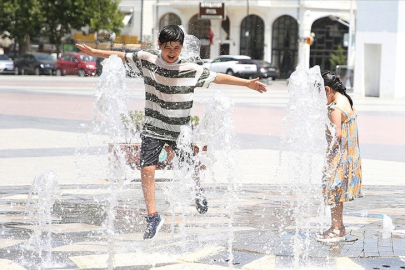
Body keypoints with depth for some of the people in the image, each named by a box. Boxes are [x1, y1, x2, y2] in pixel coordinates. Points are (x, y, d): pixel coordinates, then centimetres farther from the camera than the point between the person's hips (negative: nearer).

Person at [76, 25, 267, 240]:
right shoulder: (147, 59, -4)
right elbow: (121, 57, 9)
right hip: (153, 126, 0)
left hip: (179, 129, 0)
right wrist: (94, 52, 10)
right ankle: (153, 216, -3)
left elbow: (217, 77, 0)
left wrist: (247, 83, -2)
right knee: (147, 169, -11)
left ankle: (196, 191, 38)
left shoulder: (191, 70, -7)